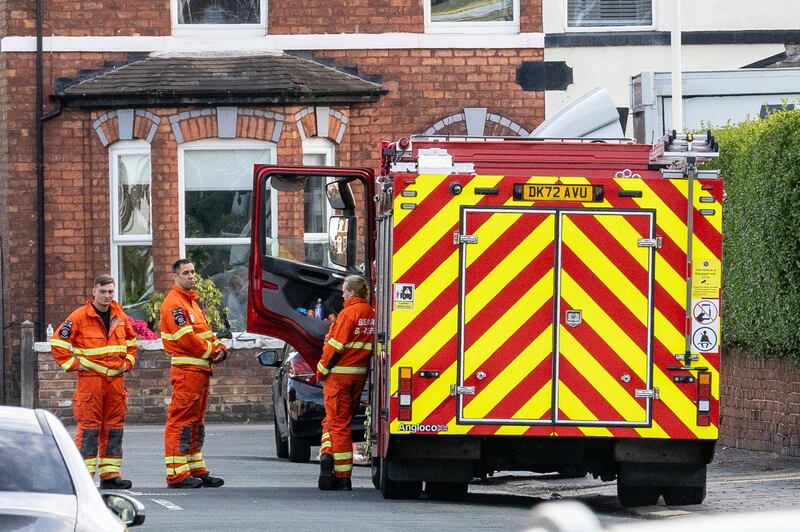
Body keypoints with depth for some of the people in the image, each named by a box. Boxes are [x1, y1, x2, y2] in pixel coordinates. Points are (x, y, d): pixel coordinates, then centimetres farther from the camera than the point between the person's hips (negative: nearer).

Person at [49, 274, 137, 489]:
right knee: (89, 426, -8)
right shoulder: (80, 316, -7)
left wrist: (128, 362, 15)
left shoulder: (119, 316, 11)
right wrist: (73, 364, -7)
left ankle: (110, 473, 11)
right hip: (90, 378, -6)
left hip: (116, 378, 6)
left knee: (114, 426, 6)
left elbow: (131, 341, 28)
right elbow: (58, 342, -5)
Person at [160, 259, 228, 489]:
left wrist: (219, 348, 3)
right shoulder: (174, 304, -11)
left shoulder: (193, 301, 21)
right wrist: (211, 352, -10)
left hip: (201, 370, 10)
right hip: (186, 371, -10)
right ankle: (177, 474, -12)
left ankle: (196, 469, 22)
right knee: (181, 419, -10)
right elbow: (186, 338, -19)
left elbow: (205, 330, 22)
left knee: (196, 422, 15)